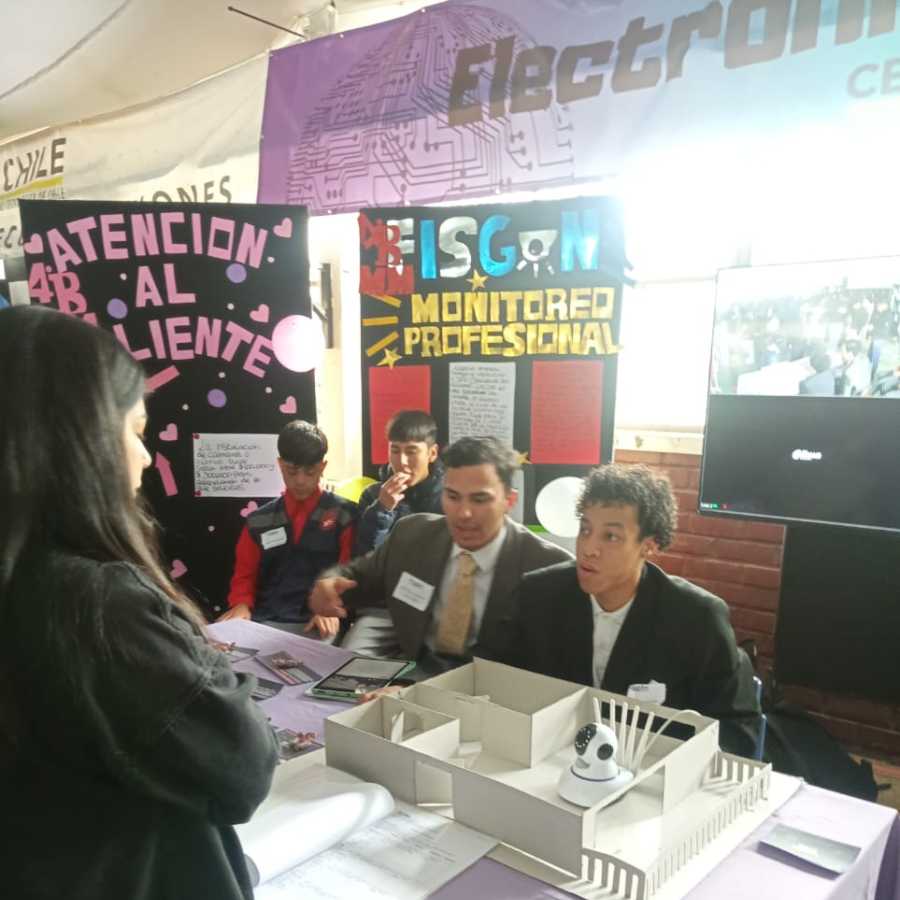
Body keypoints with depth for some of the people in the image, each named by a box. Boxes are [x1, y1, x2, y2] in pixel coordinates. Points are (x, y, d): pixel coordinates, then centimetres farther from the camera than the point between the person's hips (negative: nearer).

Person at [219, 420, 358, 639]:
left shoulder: (345, 515, 4)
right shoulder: (259, 521, 13)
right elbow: (244, 575, 17)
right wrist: (242, 604, -4)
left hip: (316, 623, -4)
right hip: (262, 621, 4)